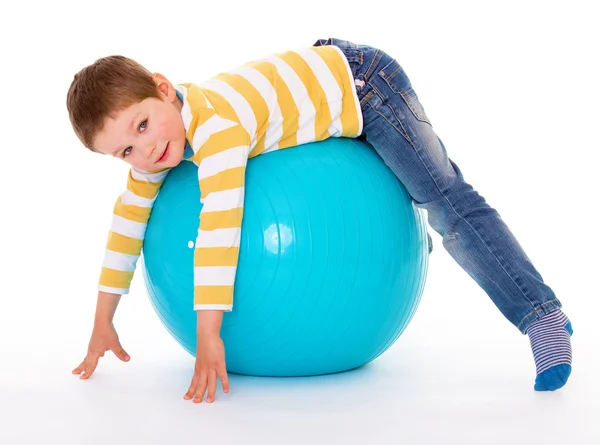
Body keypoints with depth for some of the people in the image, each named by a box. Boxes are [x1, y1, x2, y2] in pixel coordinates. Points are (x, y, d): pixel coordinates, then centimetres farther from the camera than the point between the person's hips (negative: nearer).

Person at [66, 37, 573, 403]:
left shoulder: (215, 122, -36)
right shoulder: (157, 140, -8)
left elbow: (218, 227, -41)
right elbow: (129, 216, 0)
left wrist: (208, 338, -39)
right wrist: (103, 322, 1)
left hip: (362, 82, -9)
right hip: (326, 69, 9)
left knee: (446, 201, -17)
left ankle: (542, 314, -15)